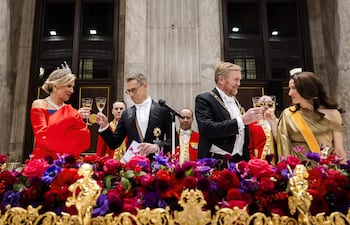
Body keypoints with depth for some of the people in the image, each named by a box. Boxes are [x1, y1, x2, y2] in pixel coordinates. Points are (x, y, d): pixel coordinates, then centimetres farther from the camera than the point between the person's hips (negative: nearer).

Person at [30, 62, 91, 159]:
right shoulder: (39, 105, 0)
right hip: (43, 159, -3)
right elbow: (43, 136, -12)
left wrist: (80, 120, -9)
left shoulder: (70, 110, 8)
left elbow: (82, 141, 5)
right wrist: (73, 117, -14)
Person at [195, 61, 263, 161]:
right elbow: (207, 129, -22)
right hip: (217, 162, -6)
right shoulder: (204, 99, -7)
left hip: (240, 160, 6)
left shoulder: (235, 101, 15)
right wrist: (241, 120, -24)